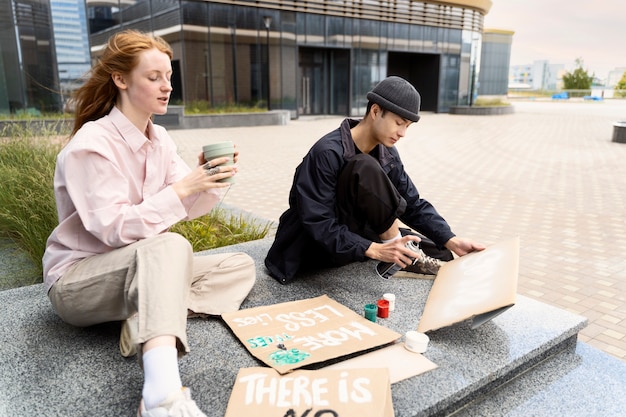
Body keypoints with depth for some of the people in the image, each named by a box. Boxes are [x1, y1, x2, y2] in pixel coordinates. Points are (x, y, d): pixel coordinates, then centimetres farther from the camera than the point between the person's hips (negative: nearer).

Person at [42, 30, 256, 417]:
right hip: (77, 277, -7)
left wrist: (210, 182, -18)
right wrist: (182, 187, -29)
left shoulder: (160, 139, 3)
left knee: (240, 266, -4)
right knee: (170, 245, -38)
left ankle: (145, 321, -21)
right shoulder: (91, 145, -18)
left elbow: (188, 208, 2)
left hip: (142, 265, 8)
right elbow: (115, 229, -25)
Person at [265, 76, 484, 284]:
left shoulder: (387, 154, -3)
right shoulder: (327, 153, -26)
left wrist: (452, 241, -15)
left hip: (353, 233, 7)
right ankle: (399, 253, -22)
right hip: (319, 244, -7)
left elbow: (414, 205, -1)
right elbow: (318, 224, -30)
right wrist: (375, 250, -39)